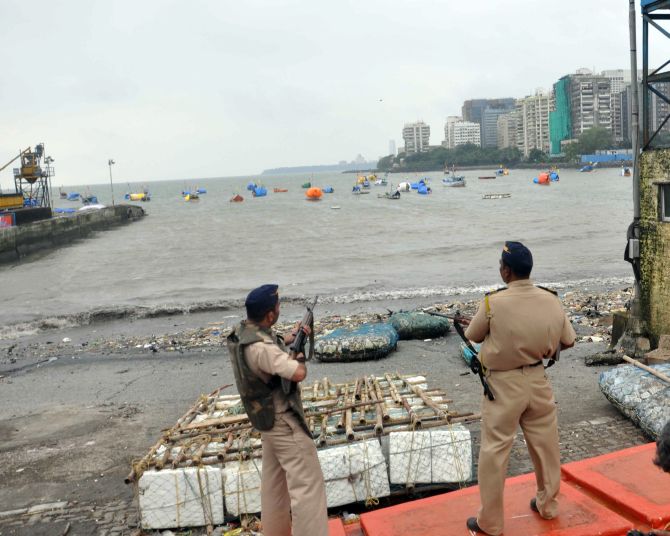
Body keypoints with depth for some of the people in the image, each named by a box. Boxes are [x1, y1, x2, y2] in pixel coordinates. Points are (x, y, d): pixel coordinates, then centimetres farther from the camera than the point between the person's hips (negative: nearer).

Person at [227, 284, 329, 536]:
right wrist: (299, 357, -17)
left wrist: (290, 338, 8)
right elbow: (298, 373, -38)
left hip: (268, 419, 10)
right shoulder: (260, 347, -31)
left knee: (274, 479, 22)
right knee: (307, 482, -4)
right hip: (283, 421, -10)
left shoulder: (242, 332, -1)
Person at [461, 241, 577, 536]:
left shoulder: (494, 302, -20)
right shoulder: (551, 300, -7)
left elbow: (473, 337, -4)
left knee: (494, 451, 7)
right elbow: (568, 340, 4)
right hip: (537, 380, 5)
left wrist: (471, 323, 17)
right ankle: (548, 504, 39)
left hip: (503, 385, -4)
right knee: (545, 444, 20)